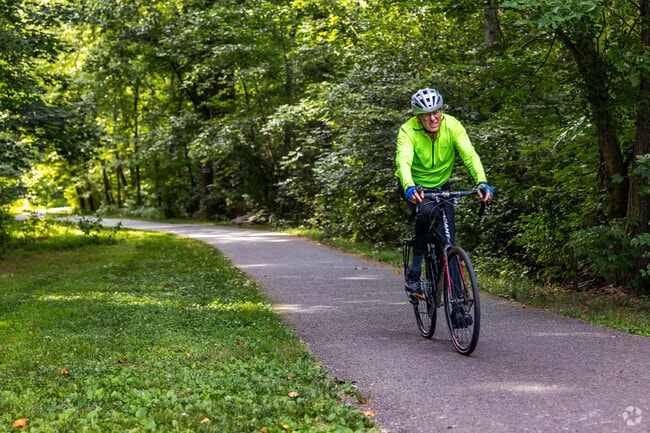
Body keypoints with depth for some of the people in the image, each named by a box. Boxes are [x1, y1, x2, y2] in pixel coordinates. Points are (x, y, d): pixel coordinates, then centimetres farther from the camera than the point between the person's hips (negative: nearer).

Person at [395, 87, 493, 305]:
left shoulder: (452, 126, -21)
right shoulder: (408, 131, -26)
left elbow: (470, 154, -32)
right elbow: (403, 161, -41)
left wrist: (482, 182, -50)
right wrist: (409, 187, -62)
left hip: (441, 185, 3)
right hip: (414, 186, -3)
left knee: (448, 234, -8)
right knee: (427, 212, -33)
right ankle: (413, 273, -20)